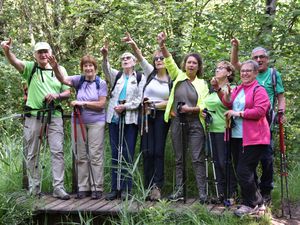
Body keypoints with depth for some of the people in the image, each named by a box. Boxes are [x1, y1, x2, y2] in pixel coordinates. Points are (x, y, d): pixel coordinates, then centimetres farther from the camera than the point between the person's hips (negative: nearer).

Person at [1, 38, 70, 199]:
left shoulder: (60, 70, 10)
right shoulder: (31, 68, 4)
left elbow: (67, 92, 10)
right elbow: (14, 62, -16)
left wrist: (57, 96, -12)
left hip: (54, 116, 1)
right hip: (33, 116, -1)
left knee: (57, 151, -4)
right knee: (32, 154, 6)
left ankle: (58, 188, 1)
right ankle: (34, 189, 17)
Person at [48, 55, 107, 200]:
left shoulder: (101, 83, -3)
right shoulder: (79, 80, 3)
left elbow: (101, 104, -8)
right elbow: (63, 79, -13)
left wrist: (83, 103, -13)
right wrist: (55, 67, -30)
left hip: (96, 123, -3)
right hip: (79, 122, 3)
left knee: (95, 155, -2)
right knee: (81, 156, 7)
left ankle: (97, 188, 4)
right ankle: (82, 187, 15)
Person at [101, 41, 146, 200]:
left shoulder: (140, 78, 8)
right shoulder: (116, 75, 15)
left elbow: (140, 98, -1)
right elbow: (106, 69, -7)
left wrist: (125, 106, -14)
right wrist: (105, 57, -27)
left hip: (130, 119, -3)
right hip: (114, 118, 3)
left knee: (128, 154, -4)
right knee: (115, 153, 3)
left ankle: (126, 189, 0)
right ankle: (115, 188, 7)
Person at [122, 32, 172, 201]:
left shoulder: (172, 81, 5)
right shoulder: (150, 73, 8)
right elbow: (140, 58, -6)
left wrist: (156, 104, -9)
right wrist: (133, 45, -20)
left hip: (162, 117, -1)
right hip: (147, 116, 1)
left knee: (159, 151, -4)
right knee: (147, 151, -3)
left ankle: (157, 186, -3)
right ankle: (149, 186, 3)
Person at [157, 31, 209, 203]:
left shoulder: (202, 84, 5)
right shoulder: (178, 76, 7)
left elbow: (204, 105, -1)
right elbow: (169, 61, -6)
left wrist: (191, 109, -19)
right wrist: (162, 46, -21)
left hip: (195, 124, -2)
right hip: (177, 122, 2)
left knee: (198, 158, -5)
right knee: (179, 158, 8)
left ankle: (202, 192, -2)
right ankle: (179, 191, 15)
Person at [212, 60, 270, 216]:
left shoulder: (259, 90, -7)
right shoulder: (237, 89, 18)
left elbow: (260, 111, -19)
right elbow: (228, 103, 6)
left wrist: (238, 113, -15)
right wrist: (218, 90, -6)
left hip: (253, 138, -8)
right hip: (237, 136, 8)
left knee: (243, 171, -9)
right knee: (247, 172, 14)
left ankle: (249, 204, 7)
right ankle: (257, 202, 26)